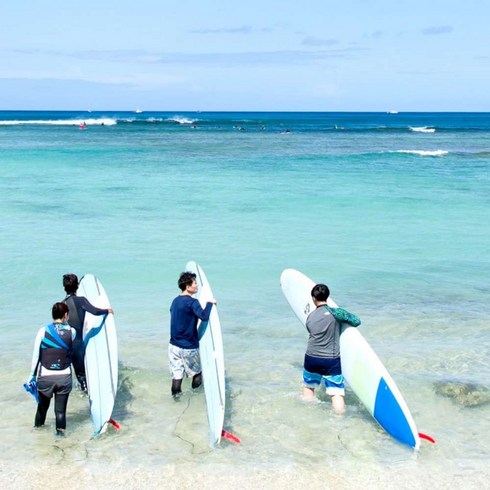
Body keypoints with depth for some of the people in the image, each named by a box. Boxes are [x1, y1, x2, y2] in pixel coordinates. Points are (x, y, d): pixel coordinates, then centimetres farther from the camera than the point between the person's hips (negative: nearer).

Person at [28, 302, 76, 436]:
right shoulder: (72, 331, -4)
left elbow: (35, 356, -3)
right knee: (60, 409, 7)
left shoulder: (43, 331, -5)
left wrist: (32, 376, 7)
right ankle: (60, 430, 11)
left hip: (45, 377, 2)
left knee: (43, 404, 24)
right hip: (64, 377, -2)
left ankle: (38, 425, 43)